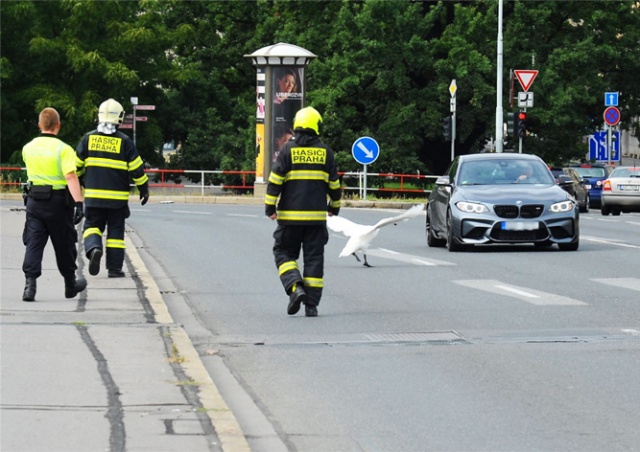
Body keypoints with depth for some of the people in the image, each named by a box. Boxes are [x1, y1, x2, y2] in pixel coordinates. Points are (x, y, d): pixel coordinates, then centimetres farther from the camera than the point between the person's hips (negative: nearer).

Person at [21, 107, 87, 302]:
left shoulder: (28, 148, 3)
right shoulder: (63, 149, -14)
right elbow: (71, 177, -23)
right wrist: (79, 203, -28)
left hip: (34, 200, 3)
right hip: (58, 202, -3)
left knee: (33, 243, 1)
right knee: (64, 245, 12)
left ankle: (30, 284, -17)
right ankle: (70, 284, 28)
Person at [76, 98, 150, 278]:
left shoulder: (89, 138, 1)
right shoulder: (124, 141, -4)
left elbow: (76, 165, 7)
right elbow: (137, 169, -3)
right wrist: (144, 188, 10)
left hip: (93, 195, 1)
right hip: (117, 196, -1)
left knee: (92, 225, 11)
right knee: (115, 230, 7)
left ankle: (94, 248, -19)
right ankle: (114, 268, 7)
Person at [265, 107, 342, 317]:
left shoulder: (288, 149, -4)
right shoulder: (325, 152, 3)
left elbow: (275, 180, -7)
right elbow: (334, 183, 10)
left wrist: (270, 207, 0)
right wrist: (334, 206, 25)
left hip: (290, 215, -2)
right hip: (316, 215, 2)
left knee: (284, 252, 10)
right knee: (314, 258, 6)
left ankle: (295, 287, -14)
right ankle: (312, 304, 3)